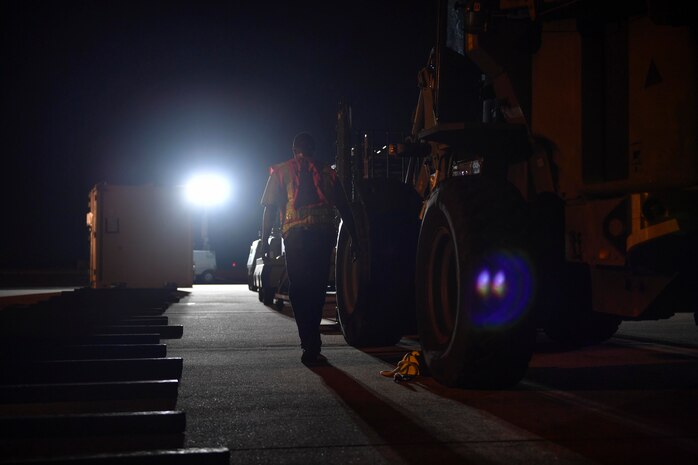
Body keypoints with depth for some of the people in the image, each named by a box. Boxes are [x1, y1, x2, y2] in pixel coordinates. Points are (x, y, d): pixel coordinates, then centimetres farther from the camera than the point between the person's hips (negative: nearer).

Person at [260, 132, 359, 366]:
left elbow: (270, 208, 5)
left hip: (295, 234, -2)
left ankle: (310, 344, -8)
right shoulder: (326, 171, 16)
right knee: (317, 289, 11)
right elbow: (344, 207, 13)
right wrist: (354, 238, 16)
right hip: (324, 234, 2)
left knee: (299, 290, 3)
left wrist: (265, 239, 8)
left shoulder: (280, 172, 12)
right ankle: (312, 345, 17)